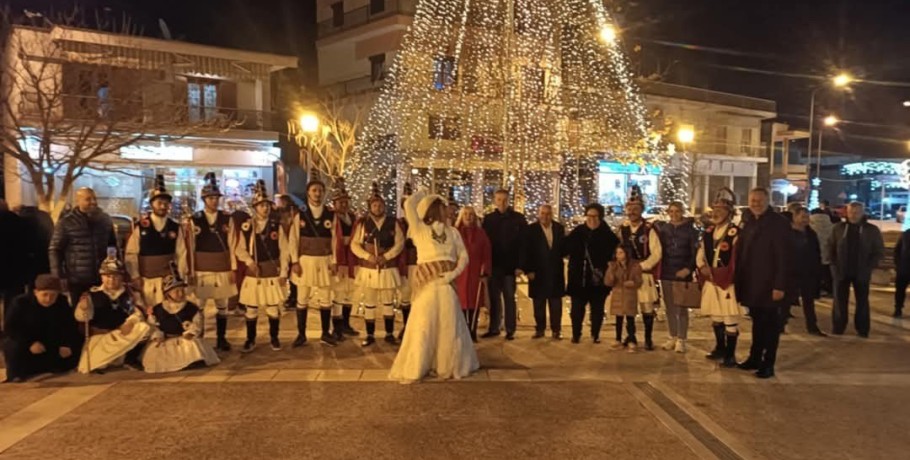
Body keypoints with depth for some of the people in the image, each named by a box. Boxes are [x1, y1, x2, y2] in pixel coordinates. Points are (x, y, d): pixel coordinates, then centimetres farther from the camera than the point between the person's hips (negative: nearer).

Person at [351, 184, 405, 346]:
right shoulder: (363, 223, 0)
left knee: (388, 302, 9)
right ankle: (370, 335, 15)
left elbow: (399, 243, -2)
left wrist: (386, 256, -15)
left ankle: (389, 334, 19)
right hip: (368, 269, 0)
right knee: (369, 303, 6)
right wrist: (367, 256, -15)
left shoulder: (393, 223, 0)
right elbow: (354, 244, -1)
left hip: (388, 268, 0)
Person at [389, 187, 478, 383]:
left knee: (449, 325, 6)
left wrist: (455, 273, -6)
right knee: (423, 325, -1)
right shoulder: (420, 229, 6)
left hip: (447, 284, 3)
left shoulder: (452, 232, 15)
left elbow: (464, 256, 11)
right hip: (427, 284, -3)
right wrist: (422, 192, 13)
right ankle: (414, 368, 9)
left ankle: (448, 365, 21)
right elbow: (409, 204, -5)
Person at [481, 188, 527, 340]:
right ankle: (494, 328, 16)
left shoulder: (518, 218, 0)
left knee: (509, 298, 4)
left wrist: (520, 264, -11)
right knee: (494, 298, 8)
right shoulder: (488, 219, 7)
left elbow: (524, 242, -4)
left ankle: (510, 330, 9)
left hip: (510, 265, -2)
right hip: (494, 265, 2)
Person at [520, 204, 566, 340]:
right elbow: (526, 251, -5)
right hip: (537, 272, -2)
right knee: (538, 303, 6)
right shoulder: (531, 229, -3)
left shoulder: (559, 228, 5)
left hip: (556, 272, 2)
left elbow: (564, 247, 9)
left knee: (555, 302, 6)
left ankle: (556, 330, 14)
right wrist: (528, 270, -10)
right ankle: (540, 329, 16)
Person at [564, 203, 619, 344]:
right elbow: (566, 249, 4)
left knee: (597, 308, 9)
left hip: (598, 279, -1)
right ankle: (576, 334, 18)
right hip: (579, 278, 1)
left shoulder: (608, 235, -4)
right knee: (577, 308, 7)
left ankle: (595, 334, 22)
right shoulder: (577, 232, 1)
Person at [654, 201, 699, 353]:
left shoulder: (691, 229, -2)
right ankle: (673, 337, 21)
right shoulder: (663, 228, 8)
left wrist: (688, 269, -16)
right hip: (666, 273, 4)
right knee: (670, 307, 10)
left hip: (682, 273, -3)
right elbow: (659, 250, 8)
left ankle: (681, 339, 10)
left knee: (682, 308, 1)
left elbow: (695, 253, -6)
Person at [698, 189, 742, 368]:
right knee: (715, 317, 19)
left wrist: (716, 273, -17)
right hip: (710, 281, 8)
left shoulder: (735, 233, -14)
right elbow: (701, 254, 16)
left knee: (730, 319, -1)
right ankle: (720, 348, 34)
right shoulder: (708, 231, 11)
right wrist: (703, 267, -4)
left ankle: (730, 355, 8)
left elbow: (737, 262, -18)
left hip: (727, 282, -8)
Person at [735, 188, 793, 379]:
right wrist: (738, 281, 4)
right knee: (757, 323, 15)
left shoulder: (779, 223, -10)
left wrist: (780, 285, -20)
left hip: (770, 285, -6)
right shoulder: (749, 223, 11)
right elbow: (740, 254, 10)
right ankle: (755, 358, 25)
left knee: (770, 325, 4)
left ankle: (768, 364, 12)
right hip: (751, 285, 6)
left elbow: (784, 257, -16)